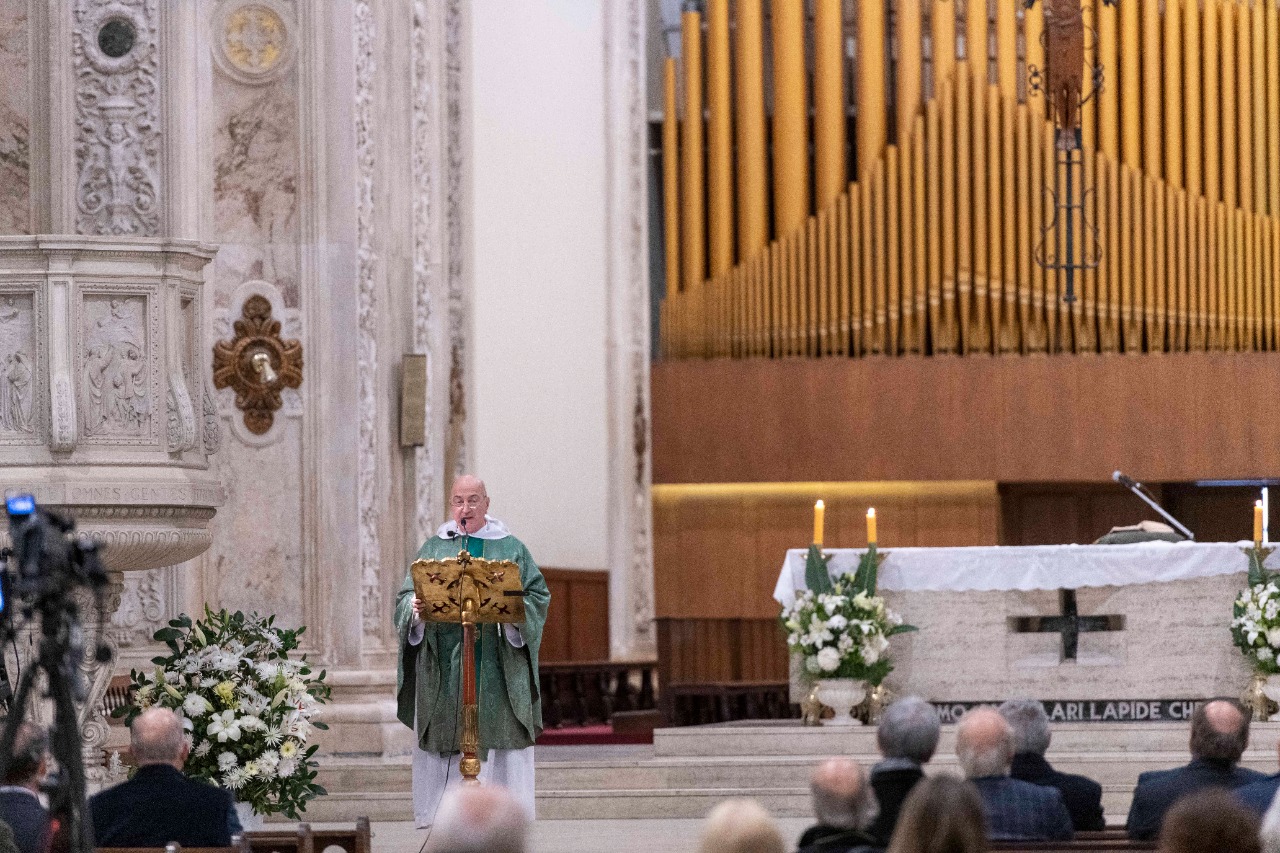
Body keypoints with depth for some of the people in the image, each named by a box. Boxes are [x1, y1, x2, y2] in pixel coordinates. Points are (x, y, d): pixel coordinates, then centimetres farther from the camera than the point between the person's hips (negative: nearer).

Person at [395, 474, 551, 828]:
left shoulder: (511, 549, 10)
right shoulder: (434, 548, 13)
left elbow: (538, 595, 3)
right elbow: (406, 597, 8)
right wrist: (416, 607, -16)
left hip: (497, 663, -1)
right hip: (444, 664, 1)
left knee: (498, 741, -5)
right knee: (446, 742, -3)